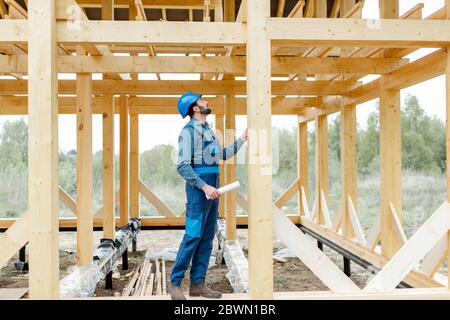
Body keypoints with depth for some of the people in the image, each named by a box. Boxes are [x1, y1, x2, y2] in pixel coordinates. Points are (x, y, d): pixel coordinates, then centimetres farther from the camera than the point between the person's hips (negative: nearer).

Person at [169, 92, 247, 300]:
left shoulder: (208, 130, 17)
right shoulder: (189, 131, -10)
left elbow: (223, 155, 26)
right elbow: (182, 166, -18)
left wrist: (242, 139, 20)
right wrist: (205, 186, -22)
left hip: (211, 188, 9)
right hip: (198, 189, -9)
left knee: (207, 238, 6)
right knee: (193, 236, -10)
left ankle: (197, 284, 11)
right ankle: (175, 283, 1)